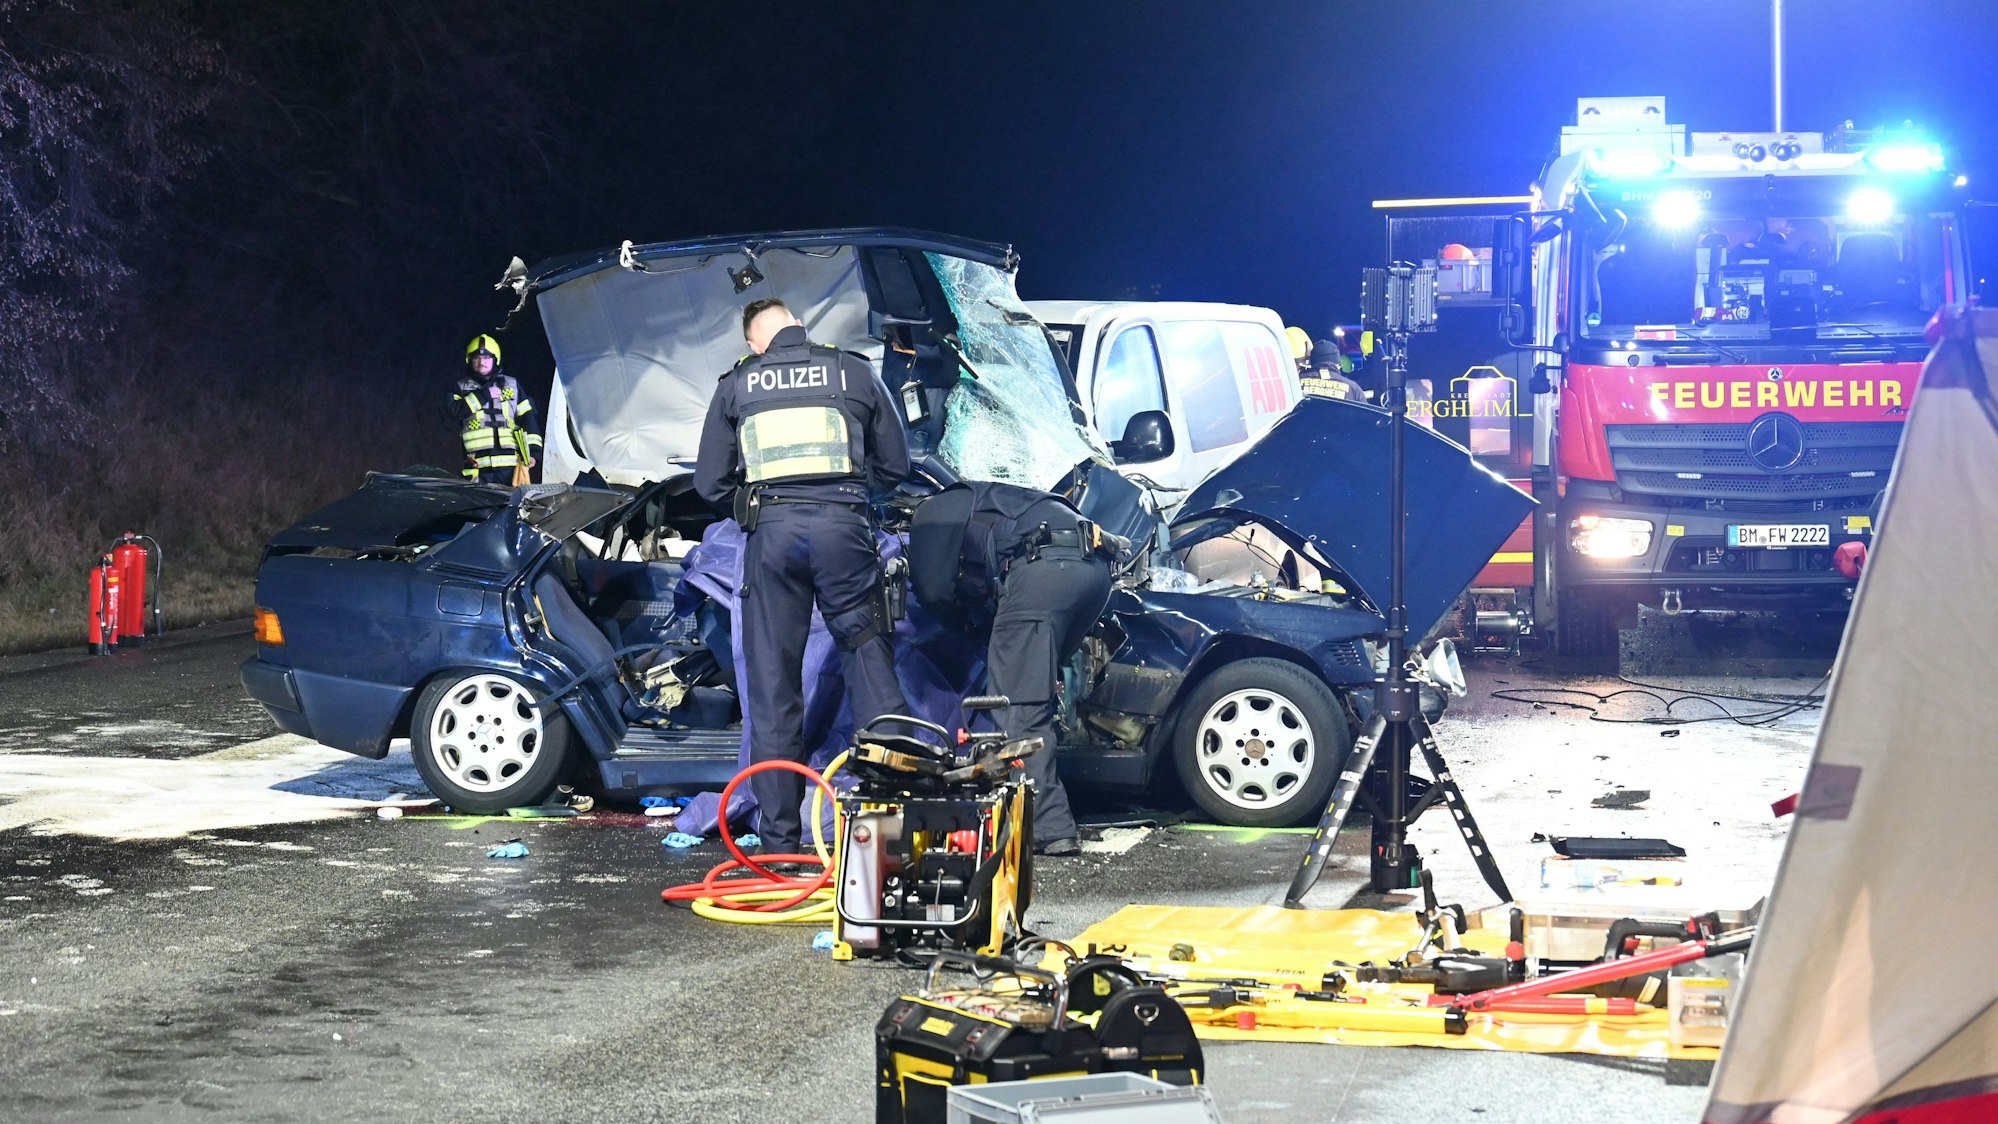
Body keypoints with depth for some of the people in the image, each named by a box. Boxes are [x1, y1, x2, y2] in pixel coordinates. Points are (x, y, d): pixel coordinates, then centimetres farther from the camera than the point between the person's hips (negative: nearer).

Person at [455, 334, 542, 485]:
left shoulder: (512, 385, 16)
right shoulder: (462, 387, 14)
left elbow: (527, 418, 13)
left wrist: (532, 450, 2)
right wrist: (484, 395, -7)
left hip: (510, 462, 1)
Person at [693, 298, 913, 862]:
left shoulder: (736, 386, 13)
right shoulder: (856, 373, 12)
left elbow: (710, 483, 11)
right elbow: (894, 466, 16)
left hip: (772, 532, 0)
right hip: (843, 526, 0)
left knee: (773, 686, 5)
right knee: (871, 663, 6)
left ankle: (780, 838, 7)